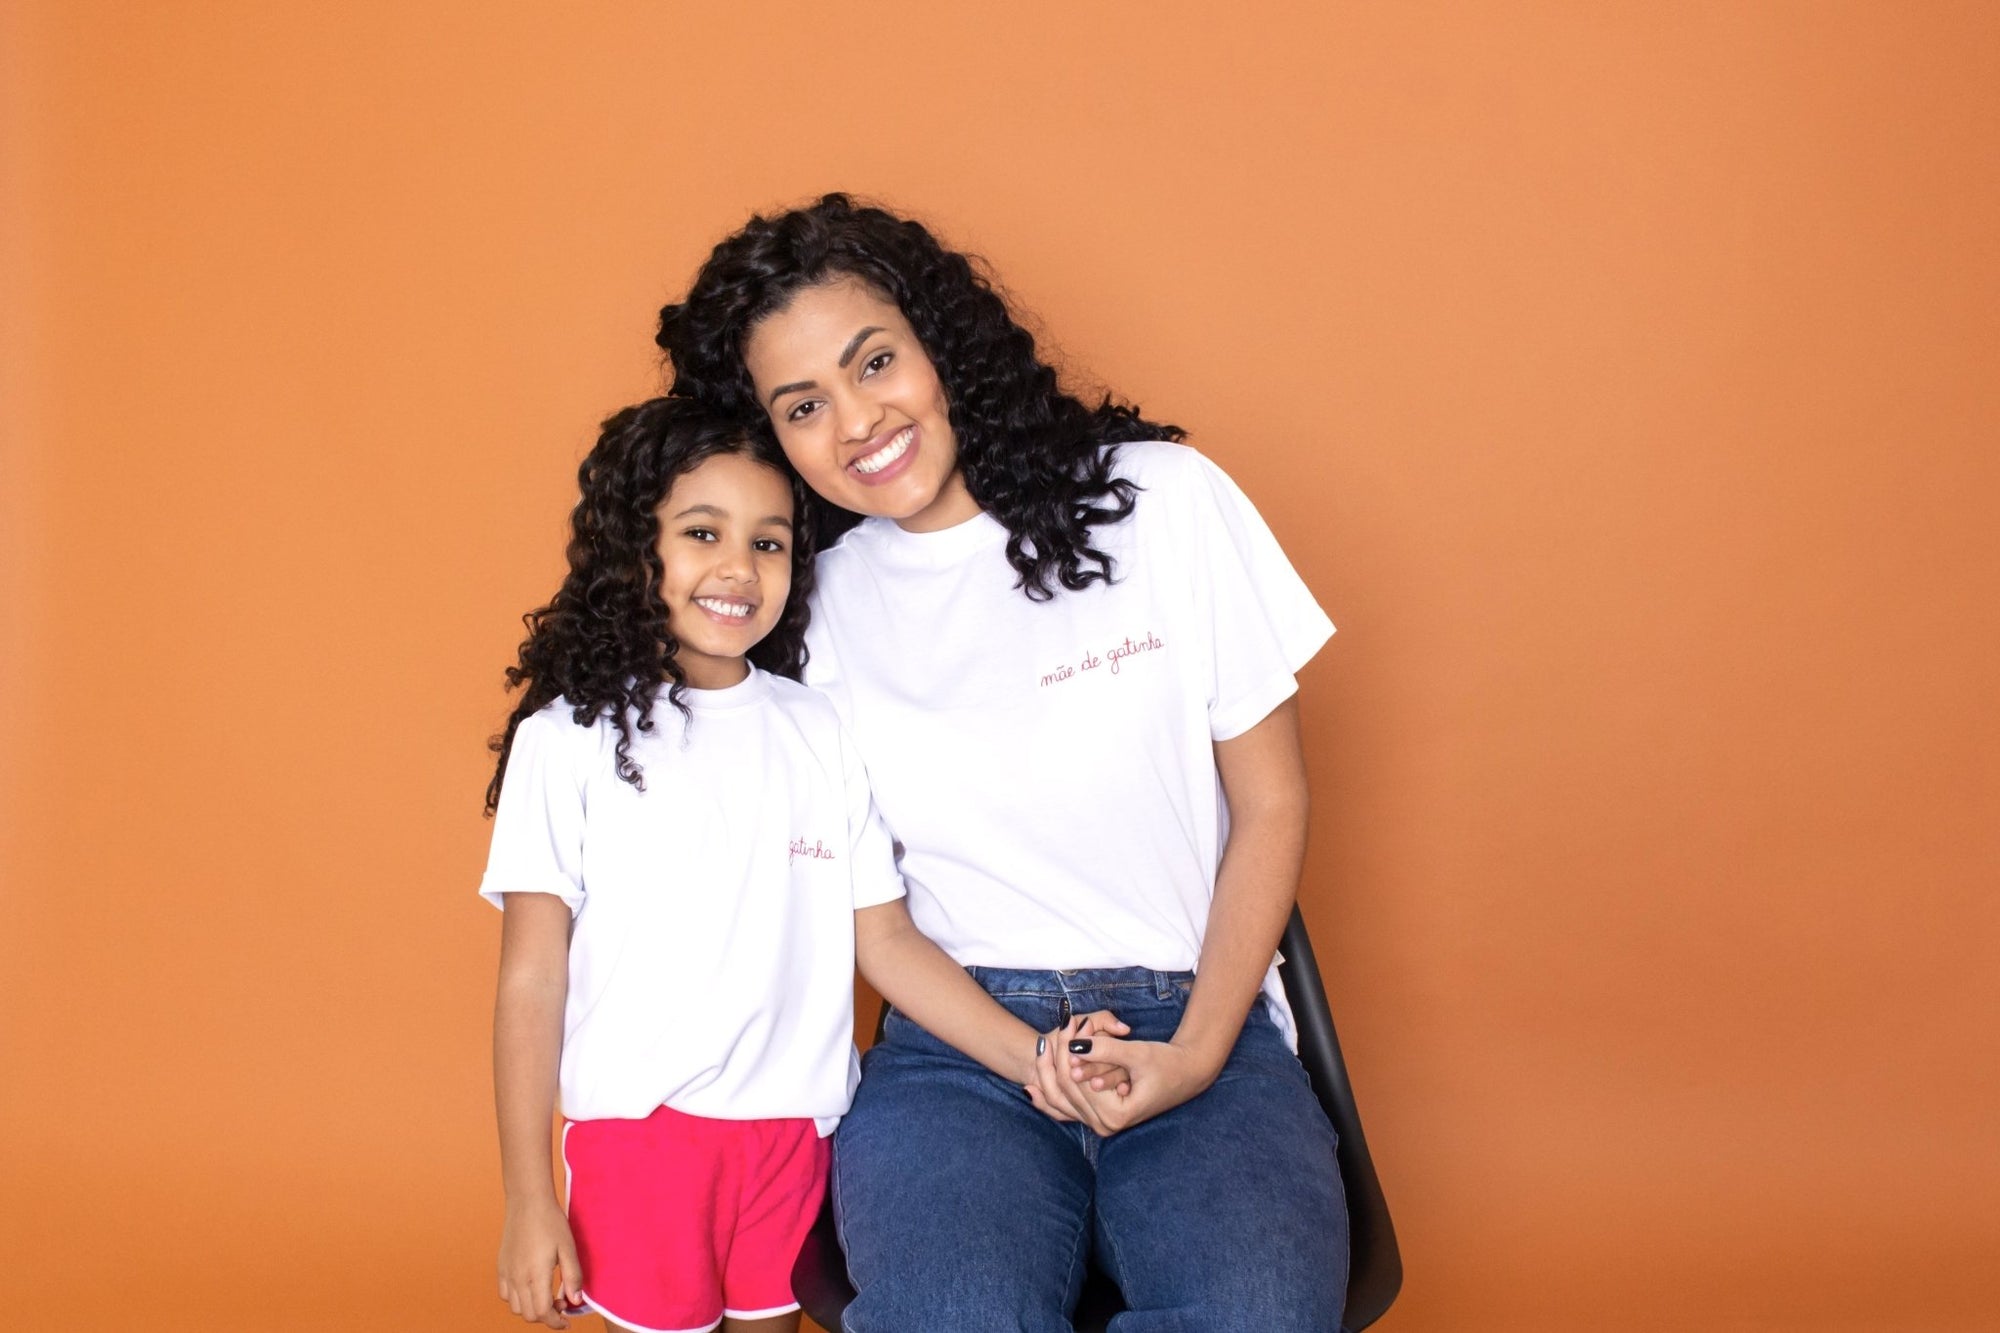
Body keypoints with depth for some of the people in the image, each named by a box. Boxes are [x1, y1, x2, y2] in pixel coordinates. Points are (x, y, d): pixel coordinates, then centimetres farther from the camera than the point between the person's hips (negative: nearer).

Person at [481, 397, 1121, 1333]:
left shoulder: (821, 731, 5)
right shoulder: (571, 735, -3)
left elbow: (886, 939, 5)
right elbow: (533, 978, -4)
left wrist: (1030, 1057, -7)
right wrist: (529, 1202, -6)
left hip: (796, 1127, 3)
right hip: (638, 1126, -3)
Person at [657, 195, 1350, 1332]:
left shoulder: (1161, 500, 1)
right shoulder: (817, 607, 6)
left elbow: (1271, 806, 5)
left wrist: (1197, 1055, -6)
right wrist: (1030, 1059, -8)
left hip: (1202, 1024, 0)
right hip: (954, 1046, 0)